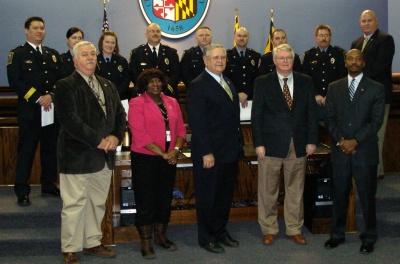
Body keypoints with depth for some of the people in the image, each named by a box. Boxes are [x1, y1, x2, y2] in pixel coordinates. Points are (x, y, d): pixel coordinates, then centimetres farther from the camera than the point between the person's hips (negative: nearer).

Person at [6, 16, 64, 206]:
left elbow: (61, 79, 9)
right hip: (29, 110, -4)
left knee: (51, 149, 9)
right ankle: (22, 192, 5)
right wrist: (37, 98, -14)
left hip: (52, 109, 5)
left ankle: (49, 186, 21)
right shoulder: (17, 54, 1)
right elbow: (15, 81, -9)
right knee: (26, 151, -1)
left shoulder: (53, 54, 16)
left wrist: (51, 95, -9)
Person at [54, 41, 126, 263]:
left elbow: (120, 114, 12)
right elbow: (70, 120, -17)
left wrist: (115, 137, -8)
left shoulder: (108, 85, 14)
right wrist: (98, 141, -18)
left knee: (98, 203, 15)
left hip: (104, 156, 7)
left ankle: (92, 242, 29)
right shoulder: (65, 86, -7)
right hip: (77, 157, -6)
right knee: (74, 205, 0)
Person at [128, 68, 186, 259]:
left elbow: (181, 129, 7)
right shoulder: (137, 104, -7)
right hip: (145, 159, -5)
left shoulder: (172, 103, 11)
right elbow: (140, 134, -15)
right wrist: (163, 154, -17)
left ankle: (161, 236, 27)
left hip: (169, 159, 5)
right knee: (146, 200, 2)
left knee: (165, 198, 12)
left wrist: (176, 150, -11)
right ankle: (145, 242, 13)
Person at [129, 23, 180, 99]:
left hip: (168, 95, 1)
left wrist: (165, 88, -13)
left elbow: (176, 74, 3)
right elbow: (134, 75, -1)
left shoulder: (171, 52, 10)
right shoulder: (136, 53, 7)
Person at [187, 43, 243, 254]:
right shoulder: (198, 86, -12)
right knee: (207, 196, 6)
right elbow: (197, 123, -18)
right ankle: (206, 237, 19)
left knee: (225, 194, 16)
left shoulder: (228, 83, 14)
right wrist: (206, 153, -21)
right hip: (210, 153, -8)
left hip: (230, 151, 8)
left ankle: (221, 232, 30)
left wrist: (238, 143, 11)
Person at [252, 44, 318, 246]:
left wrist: (311, 140, 0)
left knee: (296, 189, 10)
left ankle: (294, 229, 21)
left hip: (298, 144, 2)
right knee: (268, 190, 5)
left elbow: (312, 113, 7)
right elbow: (256, 115, -2)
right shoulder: (262, 83, 1)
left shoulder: (305, 82, 7)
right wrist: (258, 143, -8)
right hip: (271, 143, -2)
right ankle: (269, 229, 18)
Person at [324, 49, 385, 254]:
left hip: (365, 151, -2)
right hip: (340, 150, 2)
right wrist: (340, 140, -10)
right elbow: (329, 118, 5)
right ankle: (337, 234, 22)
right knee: (339, 195, 10)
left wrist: (355, 141, -14)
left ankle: (369, 237, 18)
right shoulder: (334, 88, 9)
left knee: (367, 196, 4)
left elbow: (376, 120, -6)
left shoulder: (376, 89, 1)